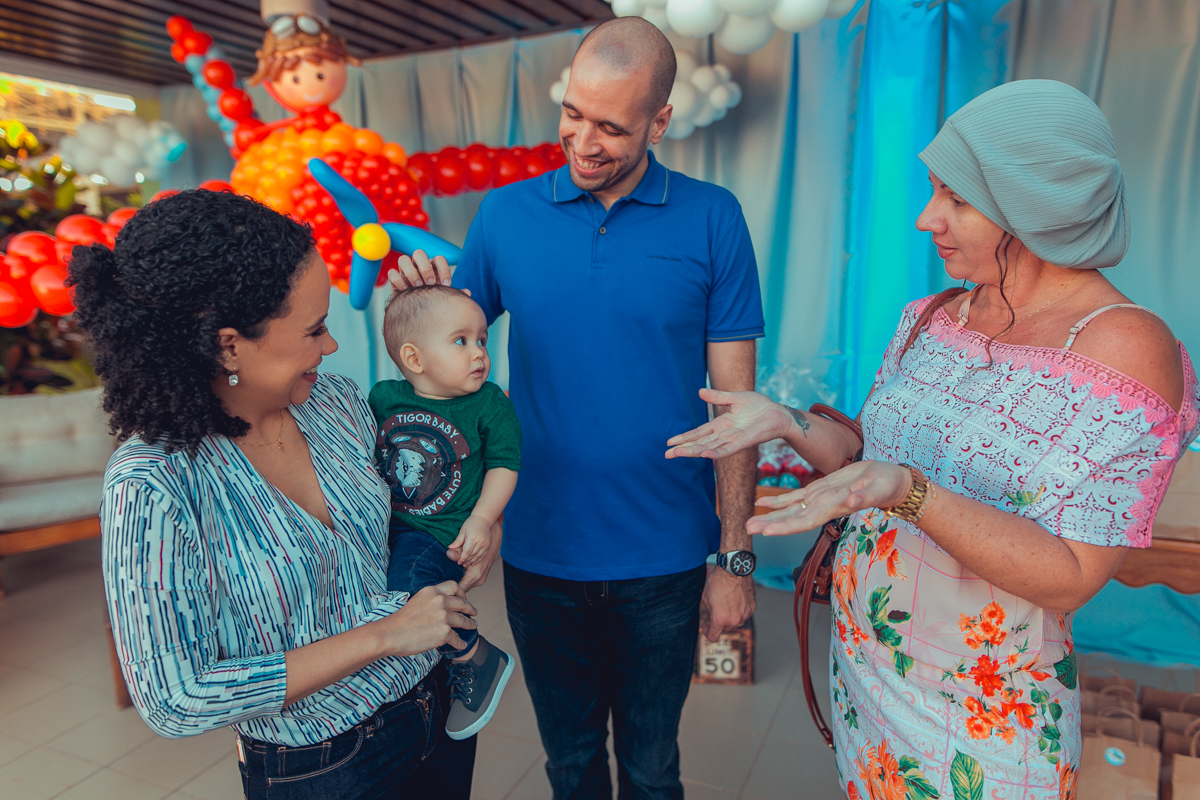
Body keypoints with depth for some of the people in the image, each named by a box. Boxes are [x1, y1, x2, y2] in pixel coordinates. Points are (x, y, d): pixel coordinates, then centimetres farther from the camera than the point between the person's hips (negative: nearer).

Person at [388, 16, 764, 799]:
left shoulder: (711, 220, -7)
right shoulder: (506, 214, -2)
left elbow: (734, 398, -5)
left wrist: (736, 557, -6)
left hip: (662, 560, -1)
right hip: (540, 554, 2)